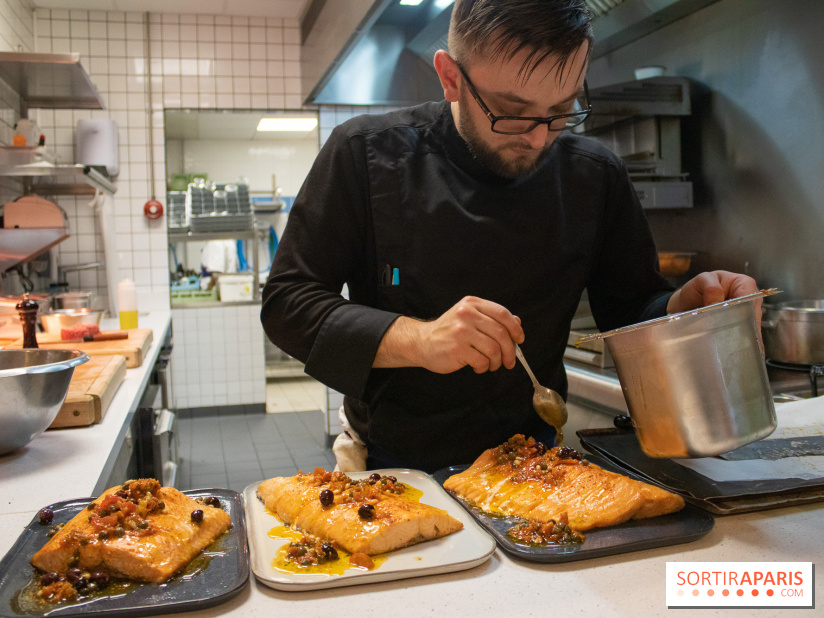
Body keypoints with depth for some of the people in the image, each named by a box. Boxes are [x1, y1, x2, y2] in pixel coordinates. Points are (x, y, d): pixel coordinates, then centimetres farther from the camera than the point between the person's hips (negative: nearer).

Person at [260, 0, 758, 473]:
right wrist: (415, 339, -29)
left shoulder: (596, 177, -5)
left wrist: (684, 307, -18)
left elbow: (630, 309, 4)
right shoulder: (367, 154, -13)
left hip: (529, 460, 2)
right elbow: (287, 302, -14)